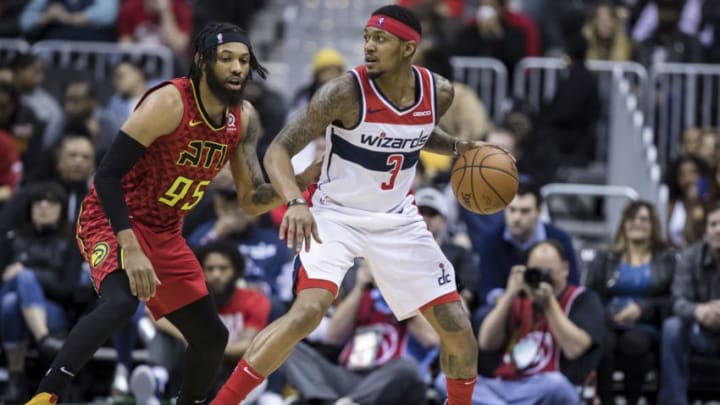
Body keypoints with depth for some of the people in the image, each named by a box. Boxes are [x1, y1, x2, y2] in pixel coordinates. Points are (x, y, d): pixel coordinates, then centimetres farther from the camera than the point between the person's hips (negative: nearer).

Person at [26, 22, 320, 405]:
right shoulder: (169, 103, -23)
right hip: (113, 219, -8)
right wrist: (132, 251, -33)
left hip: (164, 233, 8)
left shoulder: (244, 119, -1)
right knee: (122, 300, -35)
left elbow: (251, 200, 5)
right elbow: (107, 175, -24)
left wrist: (303, 180, -14)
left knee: (211, 336, 9)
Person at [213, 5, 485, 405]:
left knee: (456, 325, 2)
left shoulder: (439, 92, -8)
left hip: (397, 220, 5)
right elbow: (277, 150, -24)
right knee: (307, 312, -28)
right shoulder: (346, 92, -23)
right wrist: (296, 202, -42)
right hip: (336, 216, -5)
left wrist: (459, 147, -1)